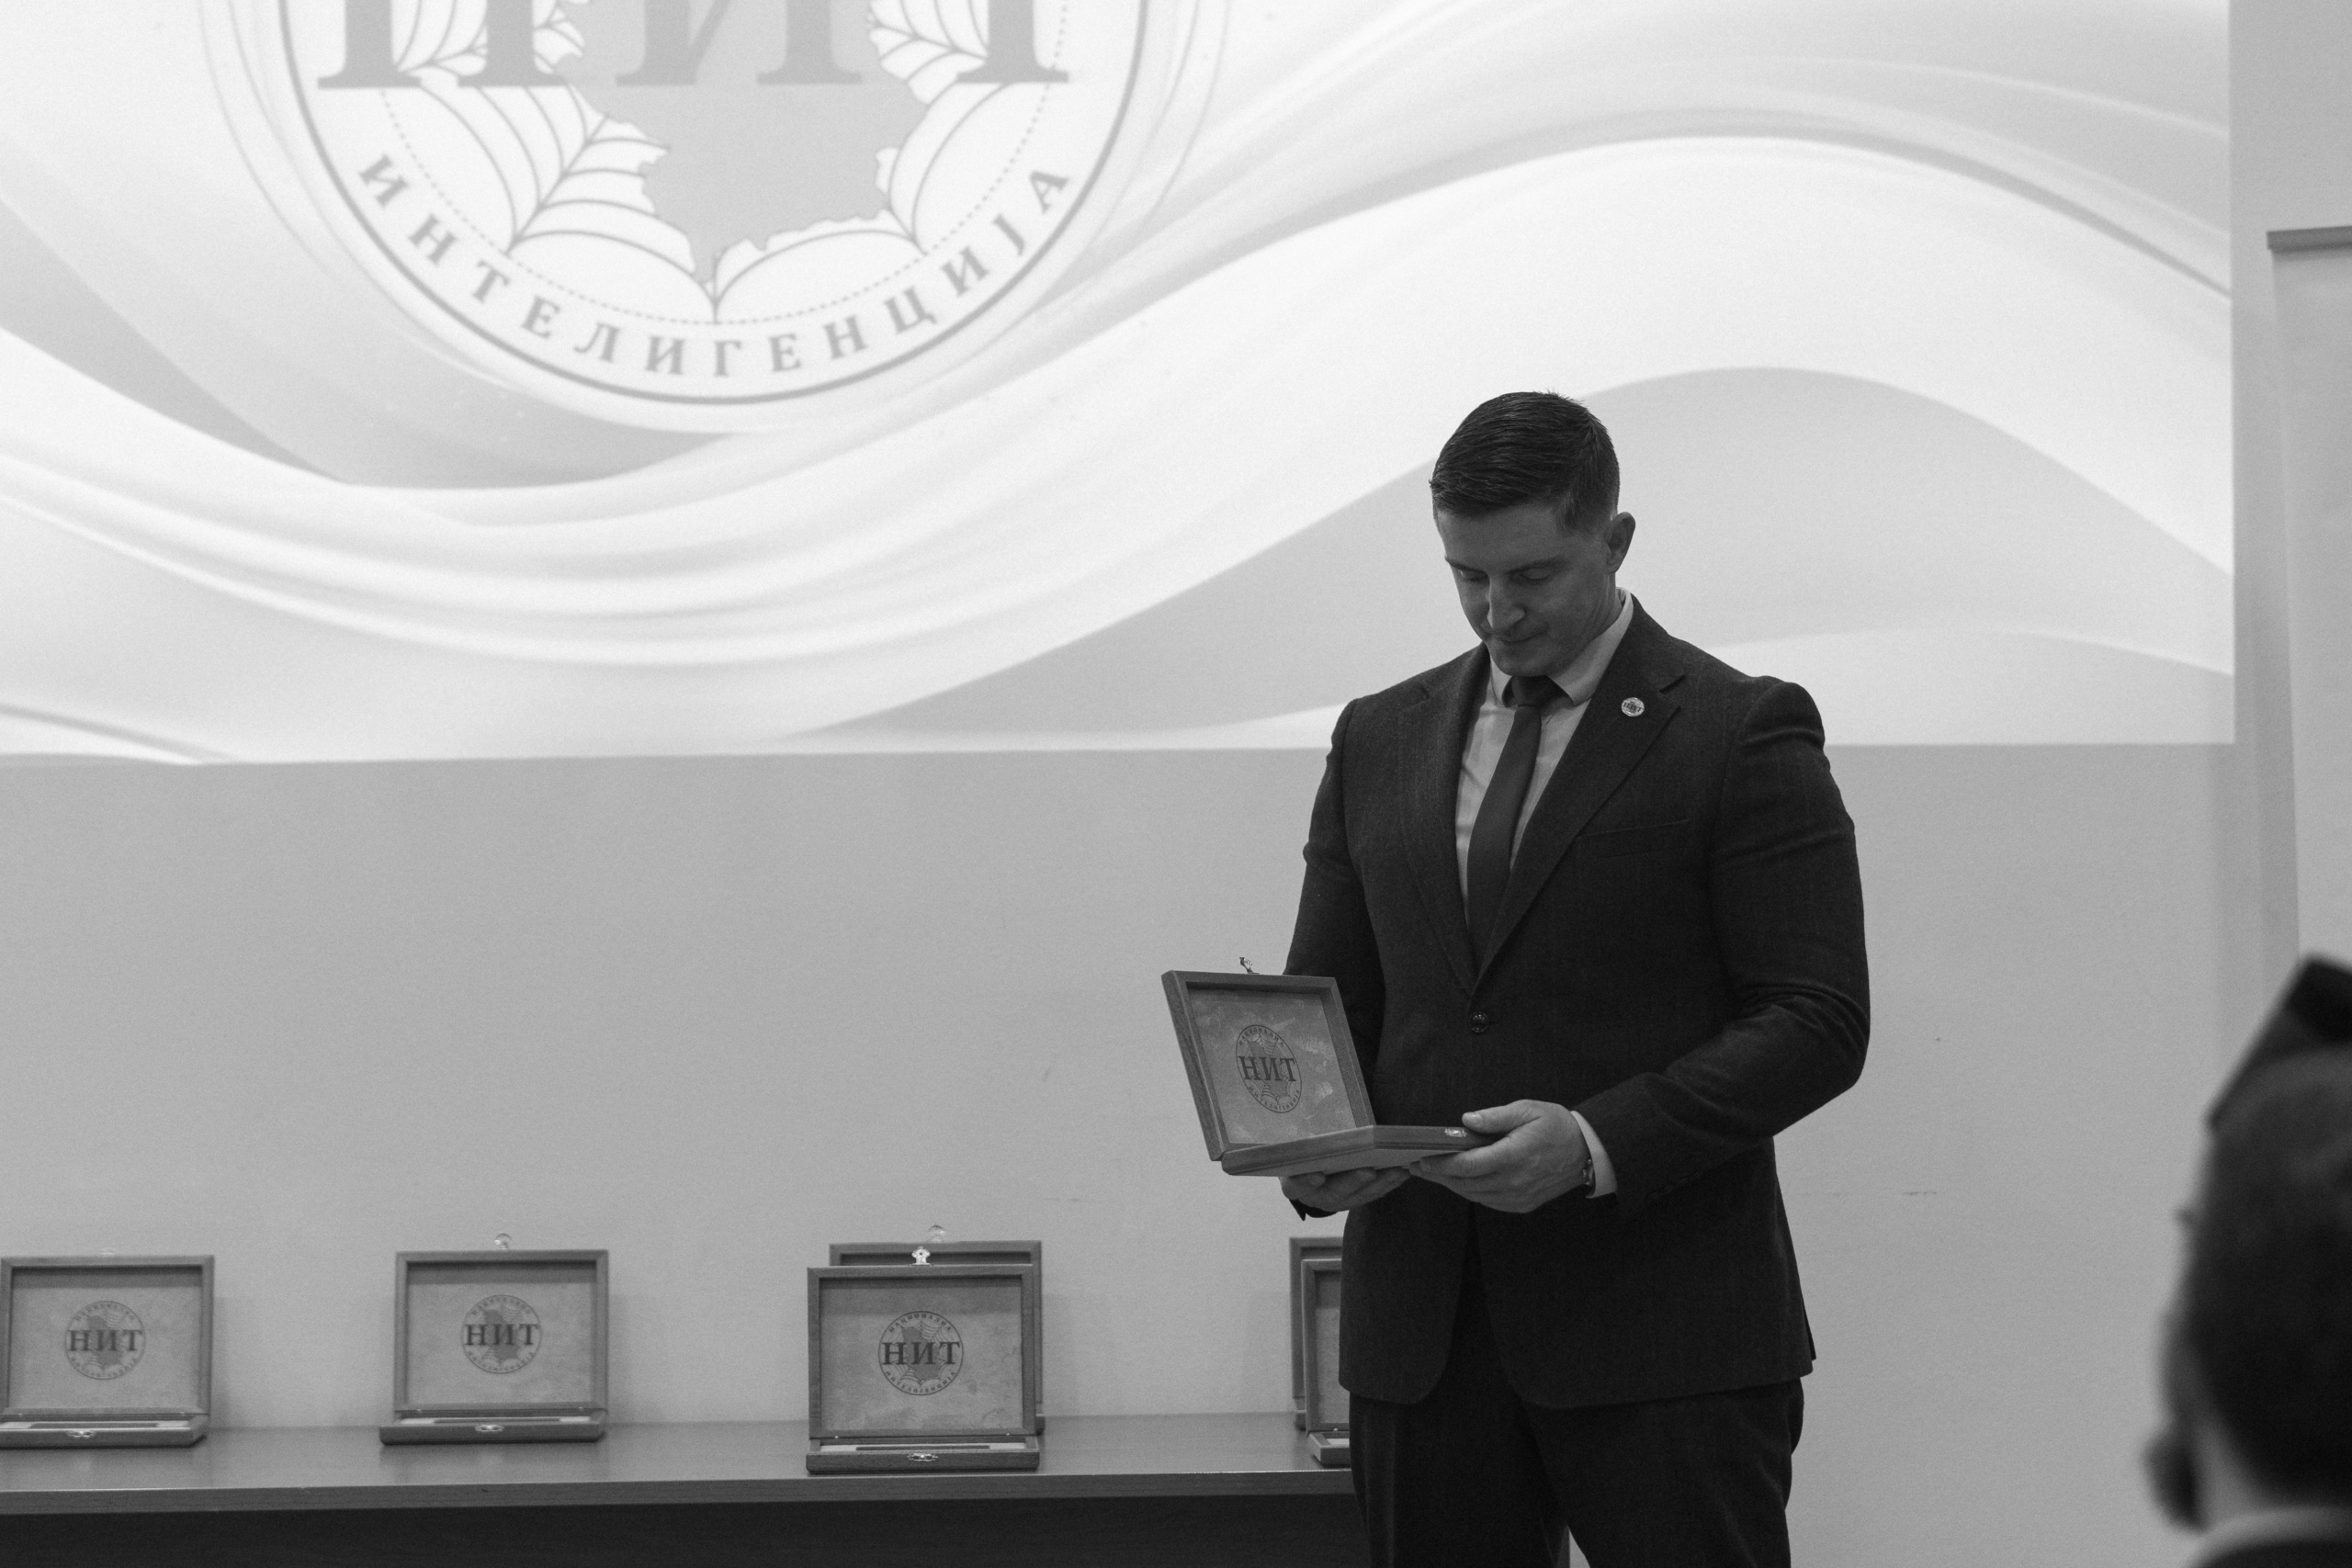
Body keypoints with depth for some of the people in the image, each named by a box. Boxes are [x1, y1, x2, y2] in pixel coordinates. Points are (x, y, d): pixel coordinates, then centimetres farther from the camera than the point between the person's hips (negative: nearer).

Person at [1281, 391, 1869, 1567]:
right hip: (1422, 1326, 5)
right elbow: (1325, 1001, 17)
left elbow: (1817, 1023, -7)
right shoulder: (1381, 739, 15)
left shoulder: (1740, 734, -2)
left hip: (1662, 1326, -4)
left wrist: (1599, 1144, -19)